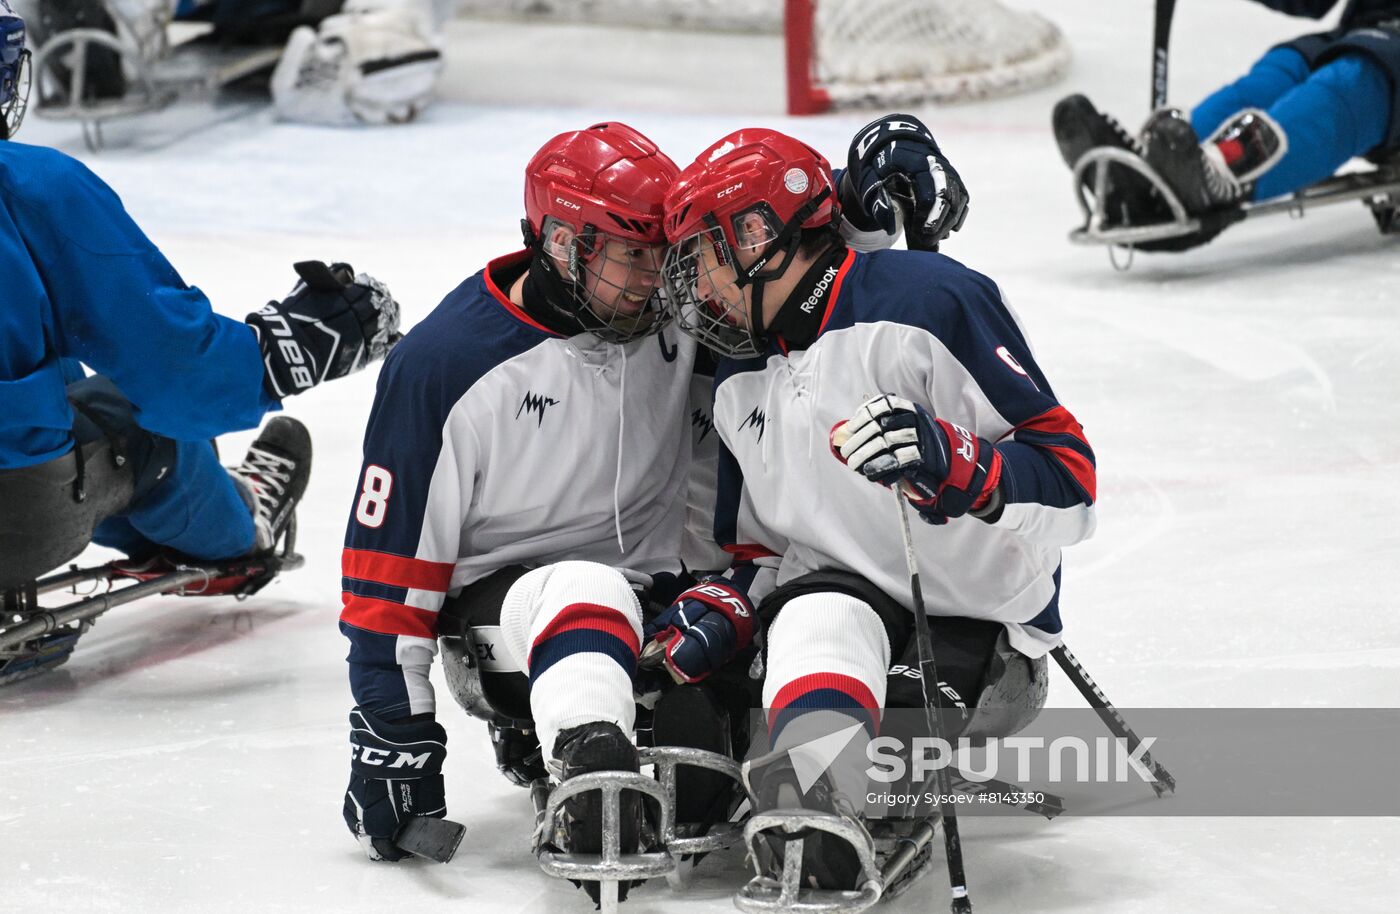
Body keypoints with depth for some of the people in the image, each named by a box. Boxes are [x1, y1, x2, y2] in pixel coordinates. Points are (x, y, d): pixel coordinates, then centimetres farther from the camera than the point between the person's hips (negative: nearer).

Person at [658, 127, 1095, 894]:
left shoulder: (926, 301, -9)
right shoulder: (740, 381, 18)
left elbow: (1068, 476, -15)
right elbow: (754, 547, 27)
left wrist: (947, 460, -32)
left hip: (975, 629, -7)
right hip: (828, 601, 7)